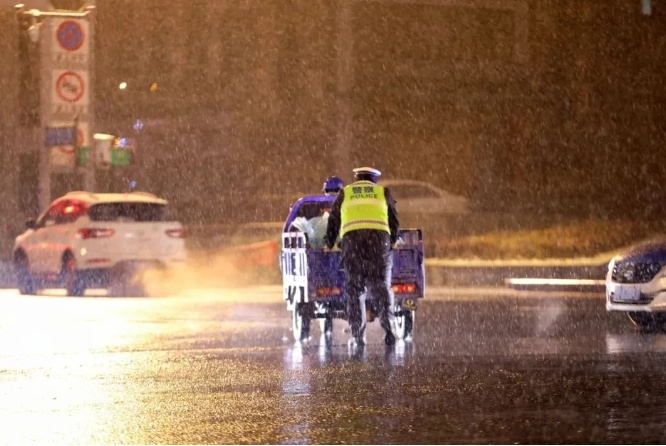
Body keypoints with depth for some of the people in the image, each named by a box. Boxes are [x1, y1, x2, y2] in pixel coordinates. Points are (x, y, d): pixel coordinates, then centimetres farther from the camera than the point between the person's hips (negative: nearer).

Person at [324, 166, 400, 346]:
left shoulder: (345, 193, 22)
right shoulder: (382, 192, 22)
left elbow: (333, 222, 24)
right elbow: (395, 223, 26)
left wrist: (329, 244, 36)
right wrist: (392, 242, 41)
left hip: (352, 239, 0)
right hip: (379, 239, 0)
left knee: (354, 290, 4)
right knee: (381, 287, 1)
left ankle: (358, 336, -2)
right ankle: (388, 328, -17)